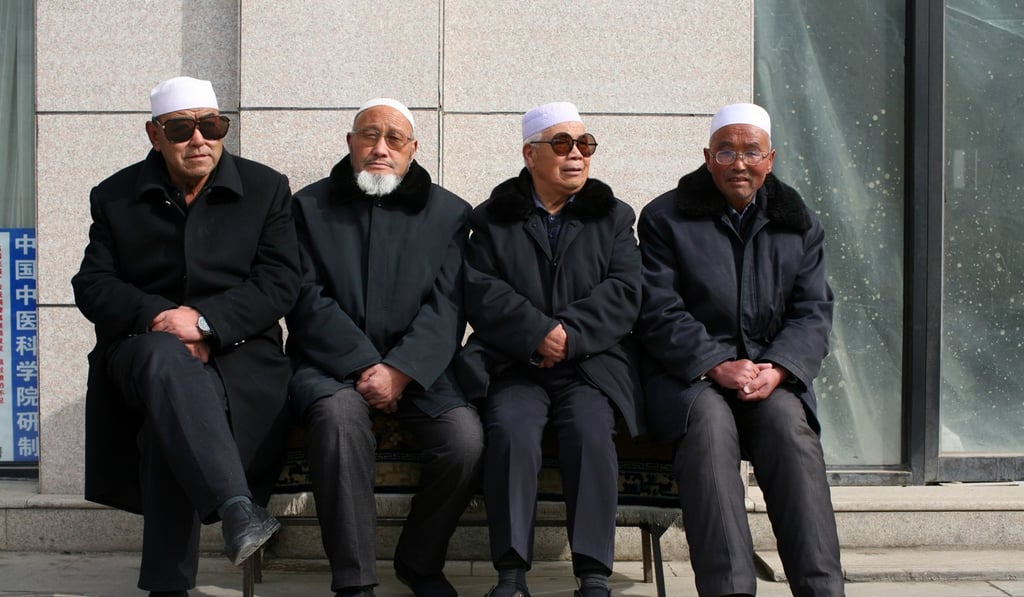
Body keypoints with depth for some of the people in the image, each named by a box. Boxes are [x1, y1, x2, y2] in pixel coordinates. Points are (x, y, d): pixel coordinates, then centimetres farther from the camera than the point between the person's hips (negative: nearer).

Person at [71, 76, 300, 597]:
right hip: (143, 344, 1)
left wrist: (205, 320, -16)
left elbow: (280, 284, -1)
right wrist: (158, 316, -15)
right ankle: (237, 510, -52)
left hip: (237, 353, 0)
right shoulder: (115, 197, 13)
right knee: (167, 359, -38)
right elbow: (92, 285, 4)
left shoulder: (266, 189, 8)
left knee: (172, 411, -33)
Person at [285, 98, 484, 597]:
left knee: (466, 439, -25)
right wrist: (364, 366, -14)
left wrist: (399, 371, -16)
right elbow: (308, 301, -2)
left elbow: (446, 308, 0)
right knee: (340, 415, -35)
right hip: (330, 367, -1)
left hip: (416, 368, 1)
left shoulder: (447, 213, 10)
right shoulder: (311, 206, 9)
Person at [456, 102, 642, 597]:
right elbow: (481, 292, 0)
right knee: (512, 429, -29)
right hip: (512, 365, 0)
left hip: (589, 363, 1)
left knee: (590, 430, -29)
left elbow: (623, 295, 2)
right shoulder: (493, 217, 13)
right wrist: (538, 333, -16)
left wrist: (570, 335, -13)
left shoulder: (614, 216, 16)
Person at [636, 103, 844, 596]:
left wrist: (776, 370, -14)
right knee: (709, 424, -34)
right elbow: (659, 313, -3)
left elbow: (813, 314, 7)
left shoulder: (800, 225, 15)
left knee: (789, 425, -30)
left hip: (773, 375, 2)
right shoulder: (665, 218, 6)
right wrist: (718, 366, -17)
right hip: (688, 373, -2)